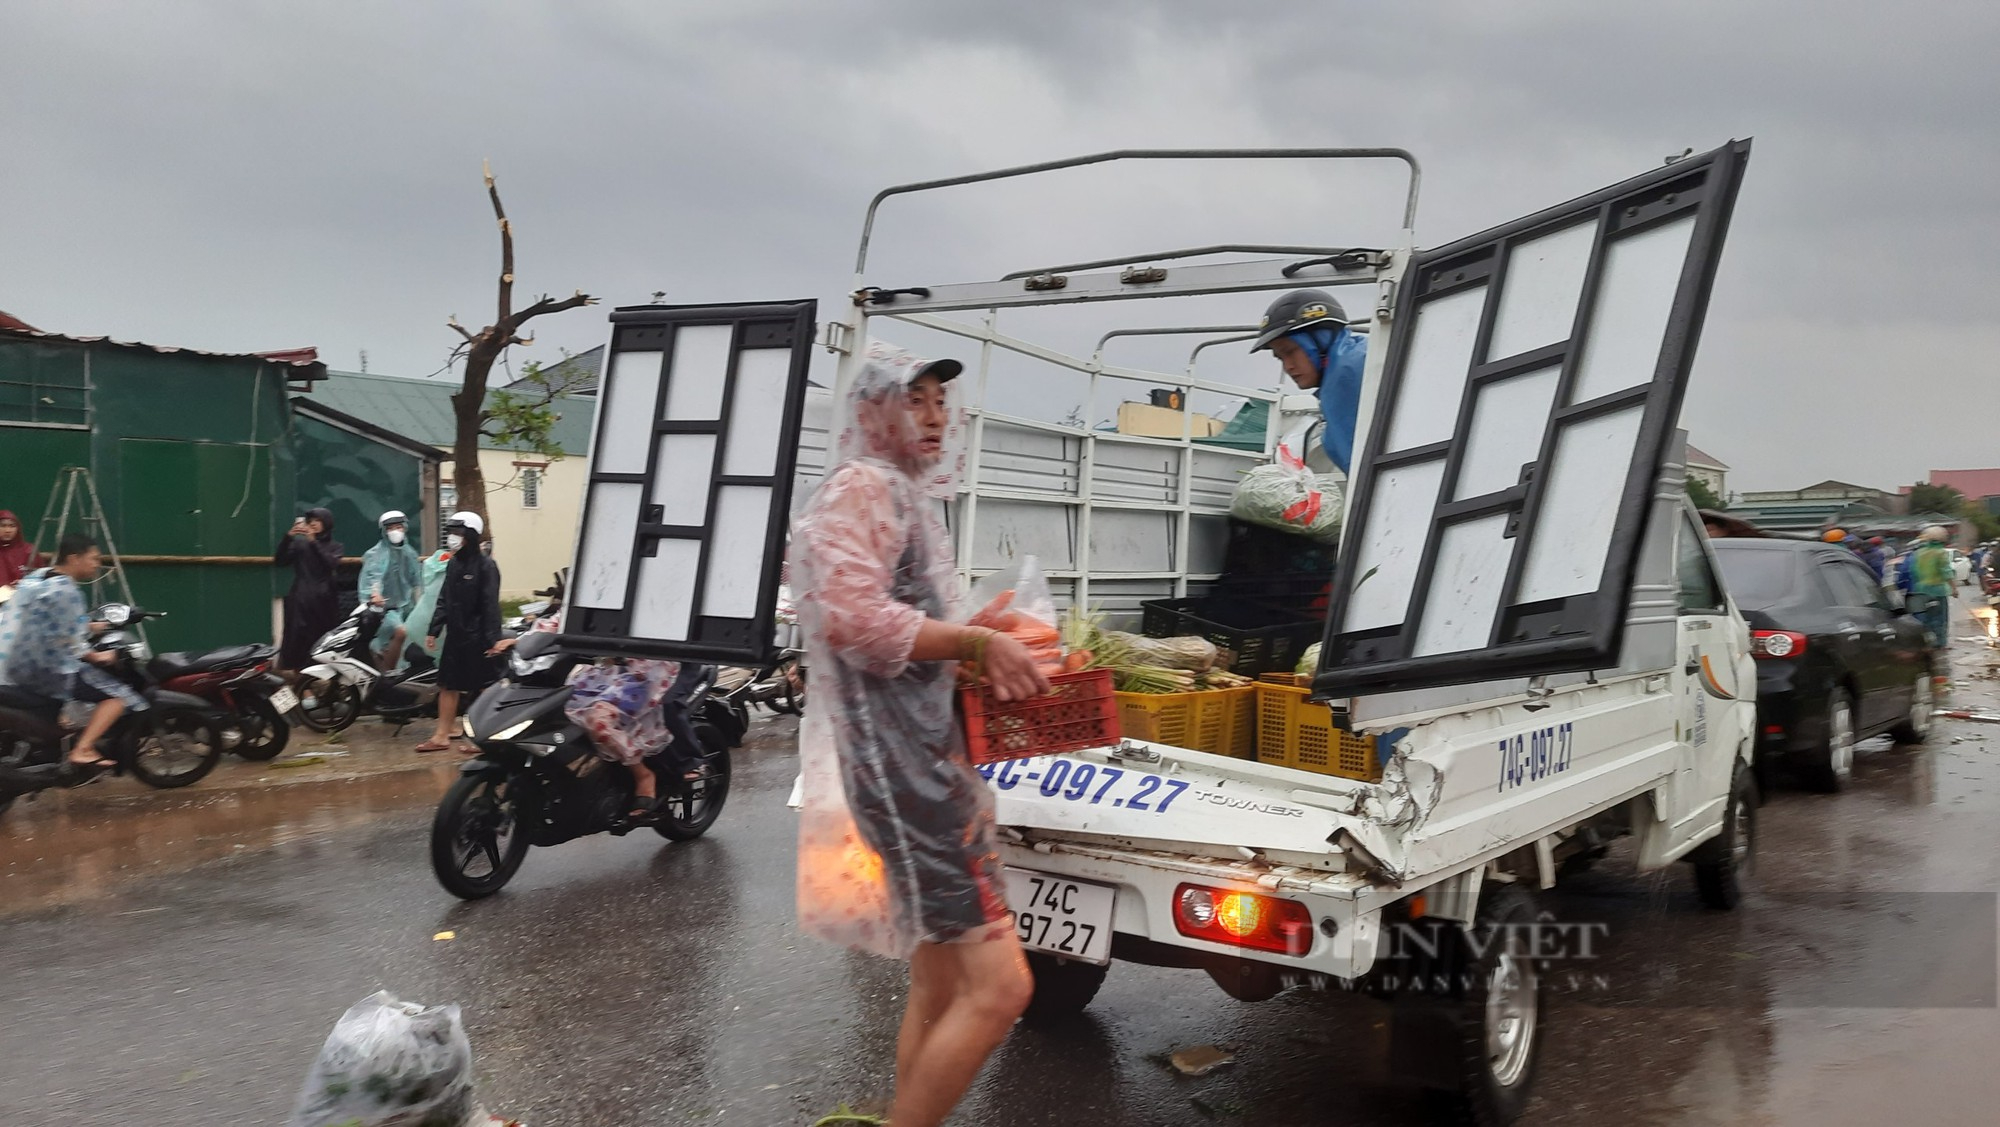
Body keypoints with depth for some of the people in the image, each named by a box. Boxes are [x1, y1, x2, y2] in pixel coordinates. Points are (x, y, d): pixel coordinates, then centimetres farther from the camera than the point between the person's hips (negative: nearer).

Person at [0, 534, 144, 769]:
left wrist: (91, 626, 21)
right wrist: (96, 657, -4)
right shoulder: (66, 591, -16)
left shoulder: (36, 576, 13)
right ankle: (82, 750, -21)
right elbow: (69, 643, -19)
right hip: (47, 670, -10)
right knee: (119, 695, -11)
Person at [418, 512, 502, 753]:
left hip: (476, 637, -8)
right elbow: (444, 601, 16)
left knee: (482, 688, 2)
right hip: (455, 634, 8)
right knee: (447, 685, 9)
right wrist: (433, 630, 12)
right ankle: (443, 735, 15)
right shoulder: (454, 564, 11)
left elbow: (491, 605, -16)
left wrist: (493, 638, -20)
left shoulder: (485, 566, -12)